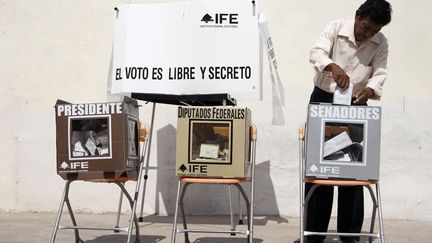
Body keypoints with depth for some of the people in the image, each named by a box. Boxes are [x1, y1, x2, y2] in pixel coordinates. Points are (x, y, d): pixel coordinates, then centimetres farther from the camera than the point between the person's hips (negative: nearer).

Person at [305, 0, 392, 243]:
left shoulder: (381, 43, -1)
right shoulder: (336, 28, -8)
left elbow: (379, 74, -9)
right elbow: (316, 53, -20)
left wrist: (369, 89, -32)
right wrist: (333, 67, -42)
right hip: (323, 100, -1)